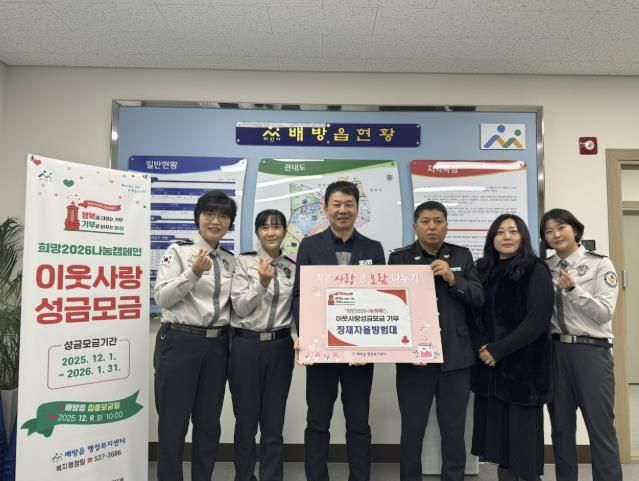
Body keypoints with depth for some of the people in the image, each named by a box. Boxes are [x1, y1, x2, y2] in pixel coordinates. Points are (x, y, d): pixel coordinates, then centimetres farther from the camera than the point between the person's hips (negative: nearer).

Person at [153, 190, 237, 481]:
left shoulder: (230, 260, 12)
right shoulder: (178, 251, -4)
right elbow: (162, 297, -12)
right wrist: (194, 273, -22)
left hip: (217, 346, 5)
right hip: (179, 342, -5)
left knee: (209, 421, 13)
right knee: (174, 420, 5)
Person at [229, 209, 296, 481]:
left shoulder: (292, 267, 7)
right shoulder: (244, 262, -3)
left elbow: (296, 308, 12)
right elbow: (240, 307, -9)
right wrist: (263, 283, -21)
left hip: (280, 347, 3)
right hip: (246, 345, -2)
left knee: (274, 423, 10)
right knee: (246, 420, 9)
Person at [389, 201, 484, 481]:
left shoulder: (462, 256, 8)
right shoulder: (399, 258, 1)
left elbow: (478, 298, 3)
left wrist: (453, 279, -13)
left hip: (455, 357, 2)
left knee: (454, 431, 12)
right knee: (412, 430, 7)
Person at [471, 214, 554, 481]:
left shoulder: (536, 270, -4)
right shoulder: (484, 270, 10)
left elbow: (538, 319, -13)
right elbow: (476, 313, 14)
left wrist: (499, 350, -15)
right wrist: (482, 347, -2)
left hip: (524, 365, -4)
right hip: (489, 366, 5)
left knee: (524, 435, 3)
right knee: (497, 433, 10)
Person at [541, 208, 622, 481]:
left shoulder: (599, 264, -2)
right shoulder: (544, 268, 7)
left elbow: (605, 313, -12)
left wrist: (573, 289, -22)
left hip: (592, 350, -4)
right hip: (555, 350, 4)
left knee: (600, 426, -1)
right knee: (561, 427, 12)